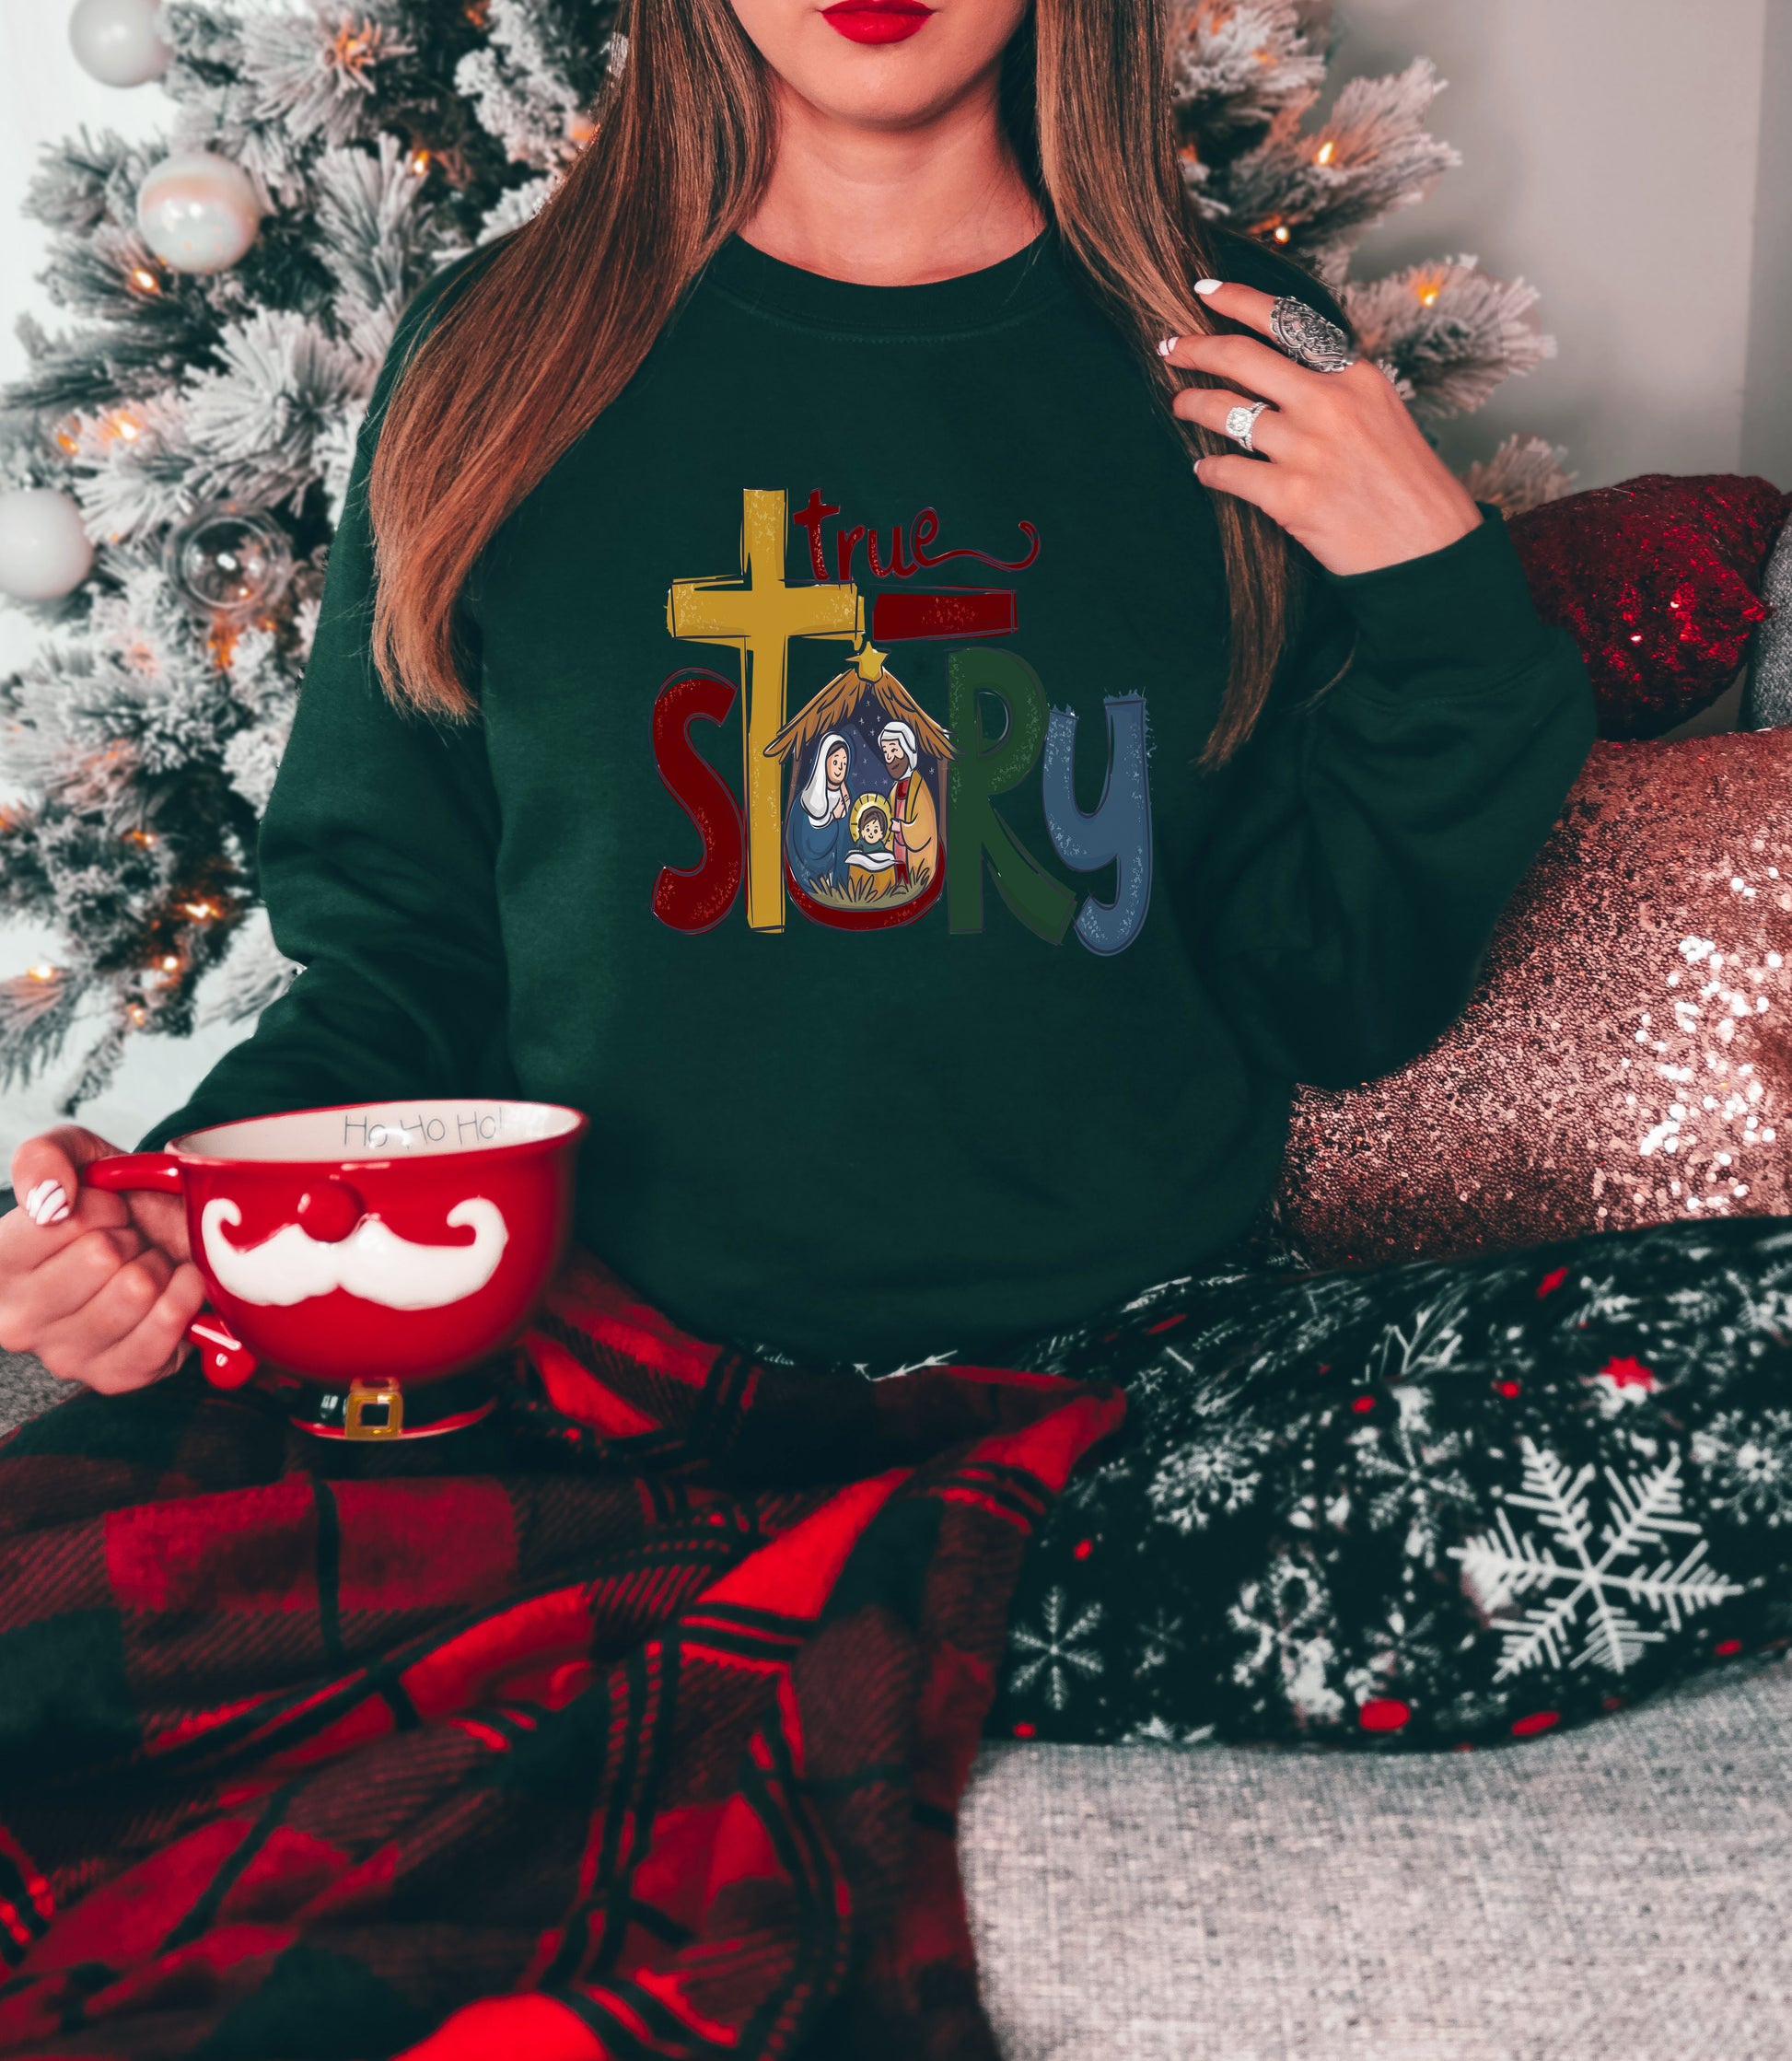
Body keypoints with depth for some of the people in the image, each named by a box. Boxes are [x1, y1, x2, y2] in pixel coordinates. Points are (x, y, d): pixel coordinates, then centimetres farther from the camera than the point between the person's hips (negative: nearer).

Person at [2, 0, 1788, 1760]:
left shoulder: (1246, 370, 6)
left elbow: (1336, 1003, 6)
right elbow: (393, 926, 10)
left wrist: (1439, 600, -7)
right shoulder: (497, 347, 8)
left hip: (1132, 1351, 2)